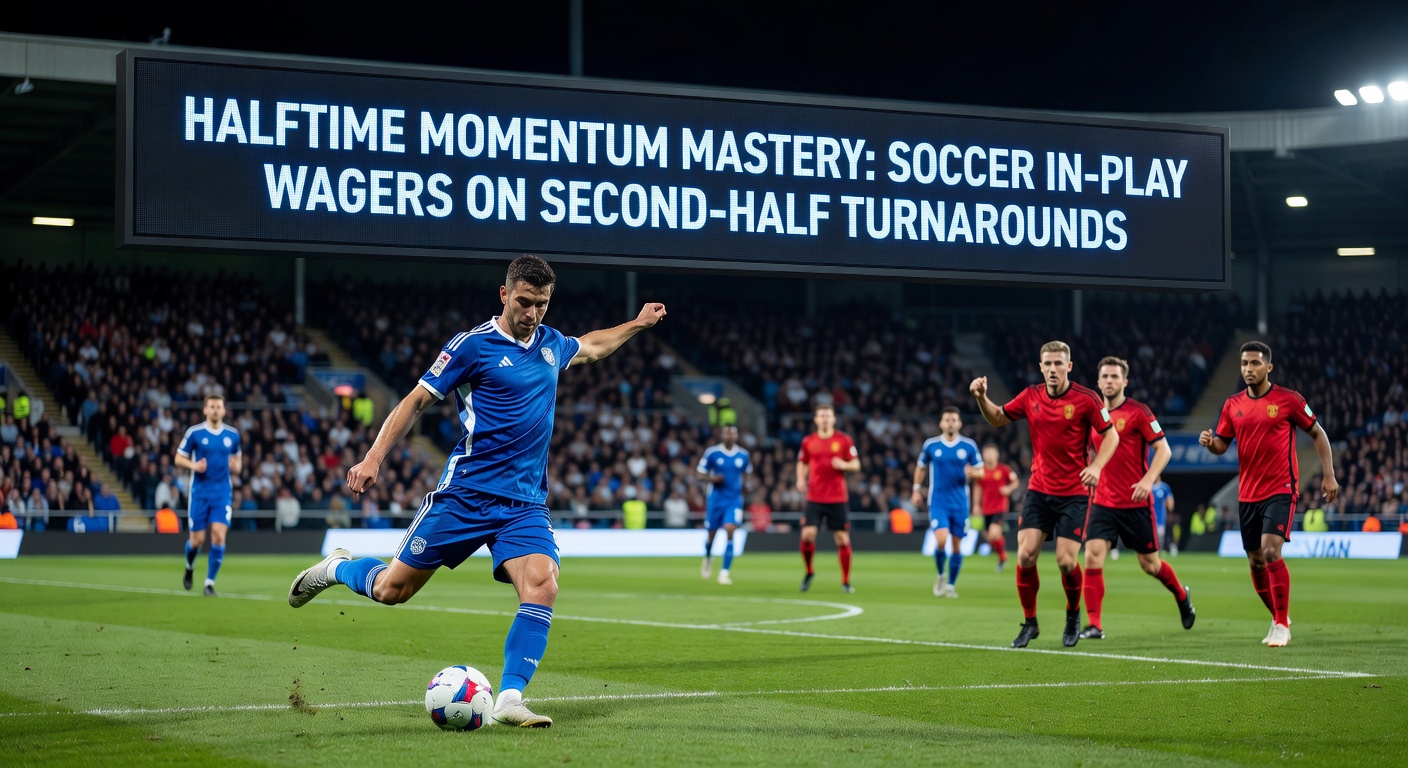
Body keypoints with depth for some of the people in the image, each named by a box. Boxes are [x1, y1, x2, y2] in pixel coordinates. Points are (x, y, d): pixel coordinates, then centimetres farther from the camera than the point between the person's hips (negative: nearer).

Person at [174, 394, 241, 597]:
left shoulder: (232, 435, 5)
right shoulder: (194, 433, -3)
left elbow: (237, 458, 19)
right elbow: (179, 458, 2)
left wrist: (236, 466, -5)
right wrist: (194, 465, -18)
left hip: (222, 491, 1)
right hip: (199, 491, -1)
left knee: (219, 536, -13)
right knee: (197, 539, 2)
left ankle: (210, 583, -3)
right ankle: (190, 568, 36)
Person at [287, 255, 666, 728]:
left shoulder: (551, 344, 12)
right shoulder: (473, 346, -7)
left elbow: (590, 347, 38)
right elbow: (416, 401, -3)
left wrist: (638, 324, 37)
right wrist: (373, 458, -11)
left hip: (526, 504, 4)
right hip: (465, 493, -4)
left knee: (542, 586, -21)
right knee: (391, 589, 1)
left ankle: (509, 700, -19)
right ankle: (338, 568, 34)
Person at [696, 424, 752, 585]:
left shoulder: (744, 455, 1)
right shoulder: (712, 453, -5)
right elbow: (701, 473, 1)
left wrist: (744, 485, 0)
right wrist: (712, 479, -19)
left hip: (734, 499, 0)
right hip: (716, 498, 0)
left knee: (729, 530, -18)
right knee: (711, 532, 9)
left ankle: (725, 572, -14)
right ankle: (708, 558, 45)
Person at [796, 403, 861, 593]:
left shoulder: (844, 440, 1)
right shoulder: (808, 441, 6)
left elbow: (856, 465, 4)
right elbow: (802, 463, 19)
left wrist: (844, 465, -17)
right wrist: (801, 479, 0)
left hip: (837, 499, -1)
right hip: (814, 498, 1)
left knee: (842, 539, -1)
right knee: (807, 535, -11)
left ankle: (846, 582, 11)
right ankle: (809, 572, 14)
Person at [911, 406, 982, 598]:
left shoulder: (969, 446, 1)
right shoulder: (930, 445, 1)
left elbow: (980, 471, 7)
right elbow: (921, 467, 16)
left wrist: (972, 473, -16)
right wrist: (917, 489, 12)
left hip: (960, 503, 1)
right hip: (938, 501, -1)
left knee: (957, 545, 4)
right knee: (941, 540, -18)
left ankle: (950, 585, 18)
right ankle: (941, 576, 9)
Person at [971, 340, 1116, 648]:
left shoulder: (1086, 398, -9)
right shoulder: (1030, 397, 2)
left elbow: (1111, 436, -3)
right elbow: (998, 418, 15)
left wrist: (1096, 466, -18)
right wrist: (982, 397, -4)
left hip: (1073, 493, -3)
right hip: (1039, 491, 3)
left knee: (1066, 561, -9)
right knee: (1025, 555, -9)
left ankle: (1073, 615, 20)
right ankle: (1030, 623, 8)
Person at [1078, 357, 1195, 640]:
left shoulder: (1138, 412, -7)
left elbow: (1164, 449, -10)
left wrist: (1148, 480, -23)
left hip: (1136, 502, -4)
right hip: (1103, 501, 4)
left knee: (1149, 564, 7)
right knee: (1092, 555, -15)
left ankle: (1181, 595, 39)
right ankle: (1094, 625, -12)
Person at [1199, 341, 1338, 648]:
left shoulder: (1288, 399, -5)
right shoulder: (1233, 405, 7)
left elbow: (1318, 433, 3)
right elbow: (1221, 446, 10)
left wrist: (1328, 475, -3)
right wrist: (1209, 442, -15)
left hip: (1280, 490, -5)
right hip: (1247, 493, 5)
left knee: (1271, 552, -19)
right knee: (1256, 560, 9)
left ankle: (1282, 625, -10)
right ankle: (1279, 619, 28)